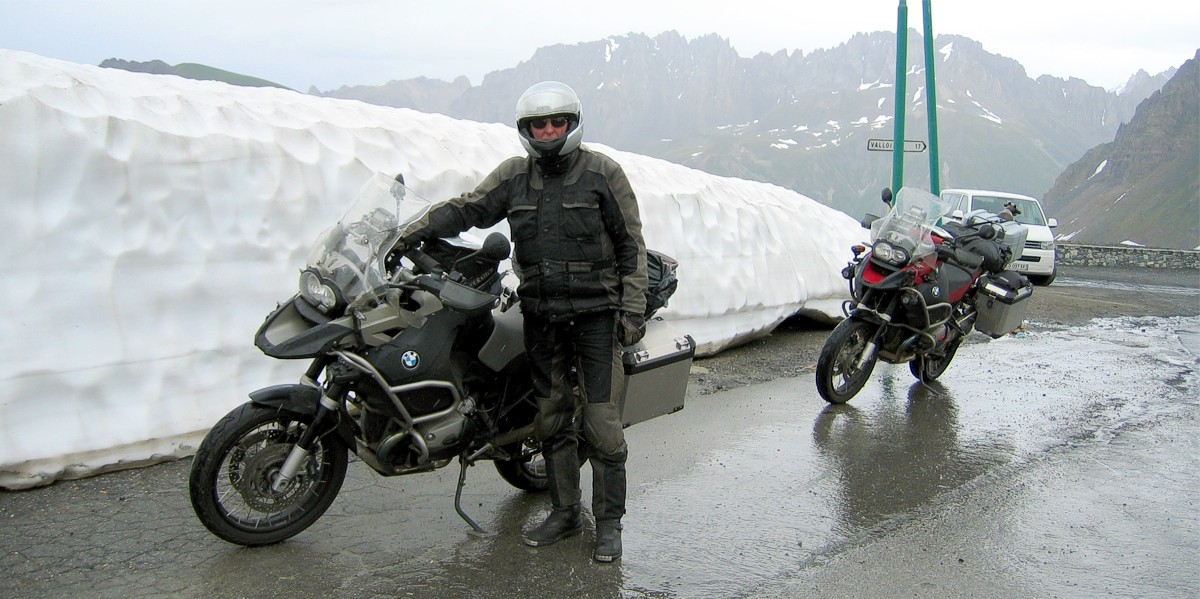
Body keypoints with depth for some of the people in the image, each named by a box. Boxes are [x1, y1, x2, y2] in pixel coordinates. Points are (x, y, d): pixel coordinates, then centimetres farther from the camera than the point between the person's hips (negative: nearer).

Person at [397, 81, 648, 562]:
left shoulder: (602, 173, -2)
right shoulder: (514, 176, 8)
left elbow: (631, 243, -2)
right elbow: (467, 209, 9)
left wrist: (633, 307, -7)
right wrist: (417, 232, -7)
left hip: (595, 312, -4)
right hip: (539, 314, 4)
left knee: (601, 422, -4)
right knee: (551, 416, 12)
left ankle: (608, 522, 12)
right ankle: (565, 512, 27)